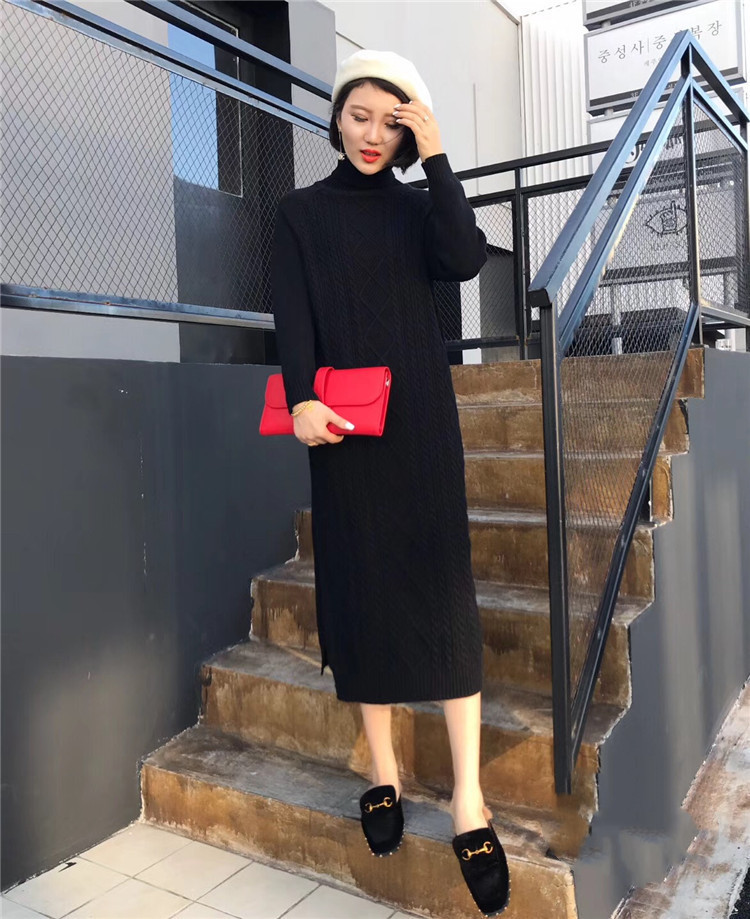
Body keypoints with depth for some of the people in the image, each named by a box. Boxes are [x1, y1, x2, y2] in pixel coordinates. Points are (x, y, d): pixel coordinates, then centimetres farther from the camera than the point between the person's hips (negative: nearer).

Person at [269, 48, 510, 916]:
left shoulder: (418, 206, 14)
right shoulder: (300, 211, 10)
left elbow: (467, 260, -7)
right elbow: (292, 313, -4)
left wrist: (436, 157, -4)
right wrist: (300, 398, -21)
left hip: (420, 415, 1)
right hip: (343, 423, 0)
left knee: (441, 583, -6)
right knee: (361, 584, 1)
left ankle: (468, 793, -2)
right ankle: (383, 769, 15)